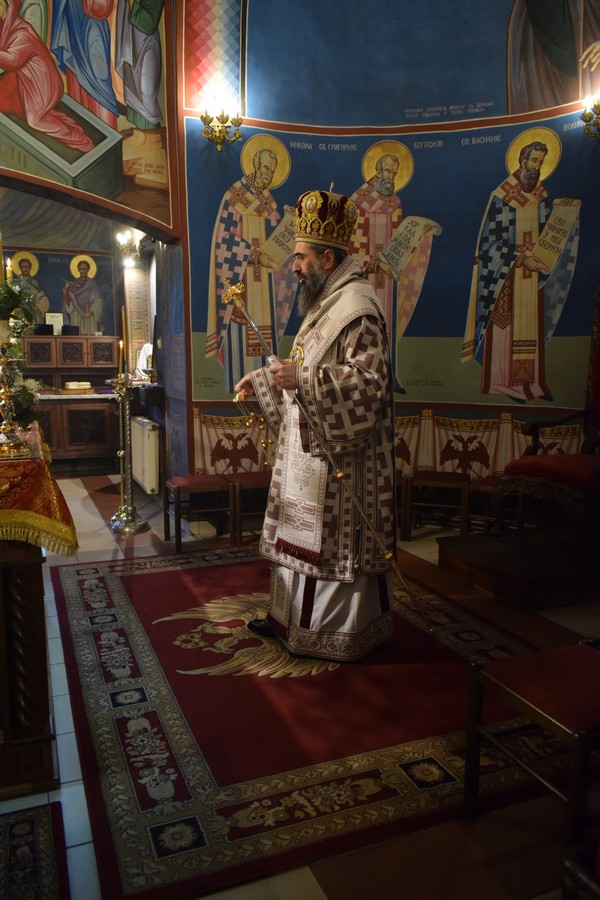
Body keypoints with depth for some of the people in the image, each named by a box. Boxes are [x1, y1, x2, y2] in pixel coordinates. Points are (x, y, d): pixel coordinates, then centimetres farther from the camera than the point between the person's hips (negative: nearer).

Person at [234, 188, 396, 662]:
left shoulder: (358, 307, -17)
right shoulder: (327, 303, 15)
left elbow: (367, 381, -26)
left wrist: (301, 379, -28)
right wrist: (264, 377, 18)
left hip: (339, 458, -10)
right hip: (311, 450, 10)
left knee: (336, 541, 1)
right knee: (303, 534, 17)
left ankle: (340, 634, 16)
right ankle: (291, 617, 31)